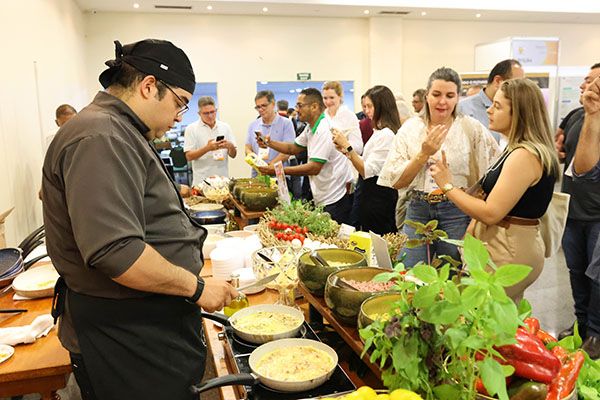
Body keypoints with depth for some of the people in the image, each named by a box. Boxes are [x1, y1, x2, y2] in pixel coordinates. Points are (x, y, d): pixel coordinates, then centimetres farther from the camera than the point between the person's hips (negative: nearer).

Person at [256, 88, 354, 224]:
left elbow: (314, 168, -26)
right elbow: (294, 148, 18)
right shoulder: (312, 127, 11)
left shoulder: (325, 130, -21)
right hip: (323, 199, 10)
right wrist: (269, 143, 2)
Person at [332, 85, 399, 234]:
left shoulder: (386, 134, -17)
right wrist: (345, 150, 5)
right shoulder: (380, 132, 14)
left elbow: (367, 172, -20)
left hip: (377, 199, -10)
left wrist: (347, 146, -20)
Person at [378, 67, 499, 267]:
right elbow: (396, 181, -2)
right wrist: (424, 153, -13)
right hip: (417, 211, 2)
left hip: (457, 212, -1)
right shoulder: (410, 128, 2)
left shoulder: (472, 128, -2)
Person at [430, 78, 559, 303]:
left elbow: (491, 213, -22)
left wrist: (448, 185, -14)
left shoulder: (525, 155, -19)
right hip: (506, 247, 10)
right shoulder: (517, 150, 14)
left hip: (509, 253, -10)